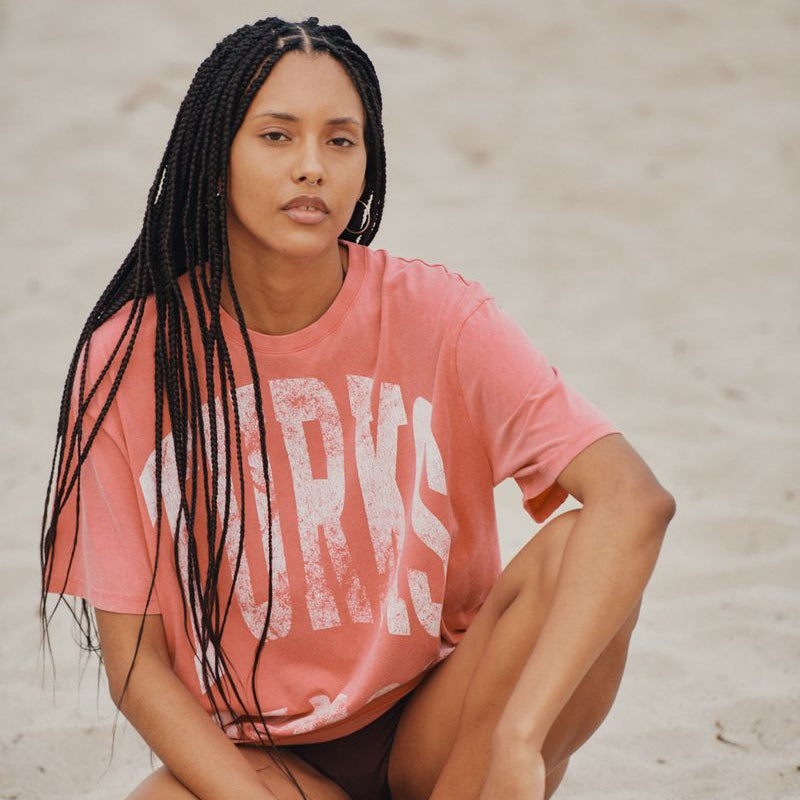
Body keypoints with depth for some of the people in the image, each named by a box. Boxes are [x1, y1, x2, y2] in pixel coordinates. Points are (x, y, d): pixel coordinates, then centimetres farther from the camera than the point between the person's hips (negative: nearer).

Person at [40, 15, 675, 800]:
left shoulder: (432, 314, -10)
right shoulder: (131, 355, -9)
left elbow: (634, 499, -24)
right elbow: (134, 663, -7)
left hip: (432, 730, 1)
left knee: (579, 552, -27)